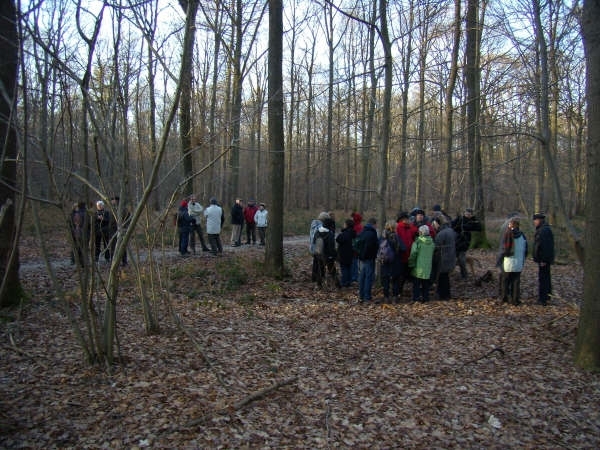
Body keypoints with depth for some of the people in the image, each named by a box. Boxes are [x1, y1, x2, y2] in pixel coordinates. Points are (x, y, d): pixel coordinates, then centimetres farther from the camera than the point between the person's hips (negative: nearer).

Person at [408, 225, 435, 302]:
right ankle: (425, 297, 19)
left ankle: (416, 297, 7)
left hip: (418, 266, -4)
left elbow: (413, 254, -15)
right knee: (426, 283, 15)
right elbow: (433, 254, 12)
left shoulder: (418, 241, -15)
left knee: (416, 283, 6)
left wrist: (411, 264, -4)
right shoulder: (432, 242, 3)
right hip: (428, 267, 5)